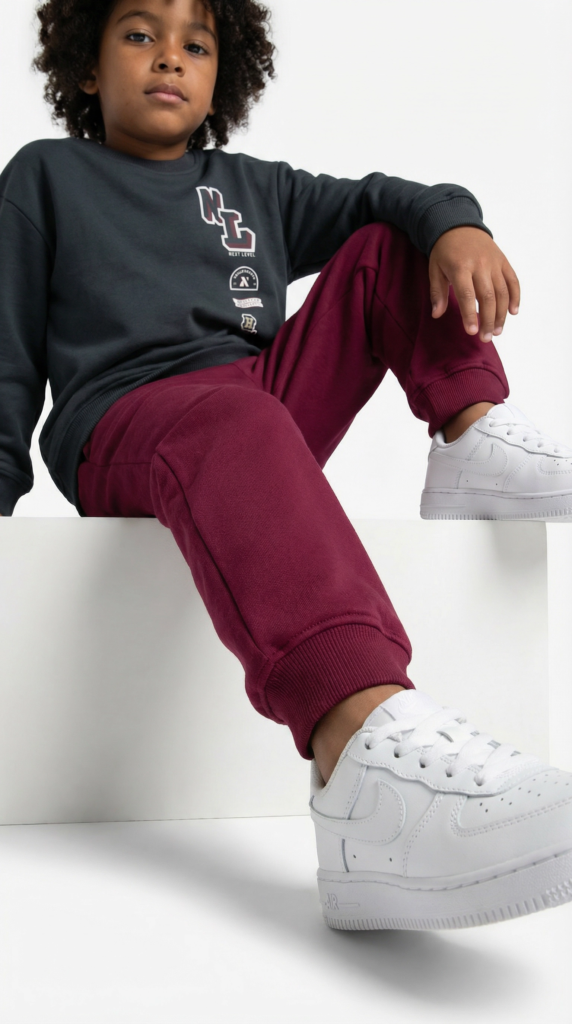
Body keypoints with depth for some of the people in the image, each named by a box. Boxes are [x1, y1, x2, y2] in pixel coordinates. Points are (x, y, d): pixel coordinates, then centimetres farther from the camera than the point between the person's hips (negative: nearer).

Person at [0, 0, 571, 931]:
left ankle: (479, 440, -20)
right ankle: (369, 755, -70)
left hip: (271, 403, 6)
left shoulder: (253, 187, 25)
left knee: (393, 245, 8)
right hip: (128, 427, -5)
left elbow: (383, 197, 13)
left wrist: (455, 223, -11)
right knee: (230, 418, -41)